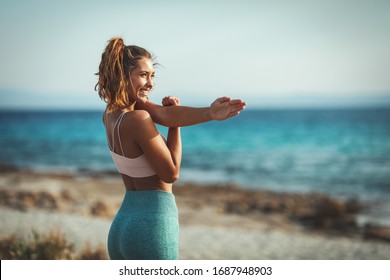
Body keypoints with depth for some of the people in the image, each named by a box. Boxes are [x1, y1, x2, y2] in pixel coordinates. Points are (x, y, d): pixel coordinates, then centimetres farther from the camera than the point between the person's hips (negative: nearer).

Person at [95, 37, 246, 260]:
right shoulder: (138, 119, -20)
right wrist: (175, 125, -4)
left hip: (122, 224, 9)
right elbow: (171, 173, -12)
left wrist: (209, 113, -26)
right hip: (152, 226, -9)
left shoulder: (111, 113, 4)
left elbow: (164, 114, -10)